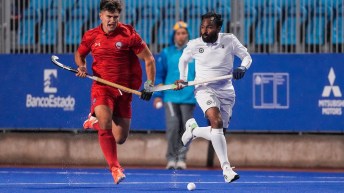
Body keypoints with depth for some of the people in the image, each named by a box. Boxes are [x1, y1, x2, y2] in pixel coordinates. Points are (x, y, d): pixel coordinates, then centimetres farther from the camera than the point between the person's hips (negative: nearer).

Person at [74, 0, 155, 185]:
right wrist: (81, 67, -1)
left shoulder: (128, 35, -7)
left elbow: (149, 59, 0)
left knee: (120, 138, 0)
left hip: (123, 90, 0)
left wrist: (150, 85, -5)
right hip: (101, 87, 0)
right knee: (105, 124, -28)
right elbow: (79, 54, 21)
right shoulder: (91, 36, 1)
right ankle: (114, 167, -14)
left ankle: (95, 121, 31)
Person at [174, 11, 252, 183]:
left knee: (216, 134, 2)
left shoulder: (229, 40, -5)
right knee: (217, 122, -28)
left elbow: (246, 56, 6)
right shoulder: (194, 45, -3)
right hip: (204, 89, -3)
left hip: (226, 91, 3)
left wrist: (242, 68, -15)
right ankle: (226, 168, -30)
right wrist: (182, 78, 6)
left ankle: (193, 129, 35)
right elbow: (183, 59, 18)